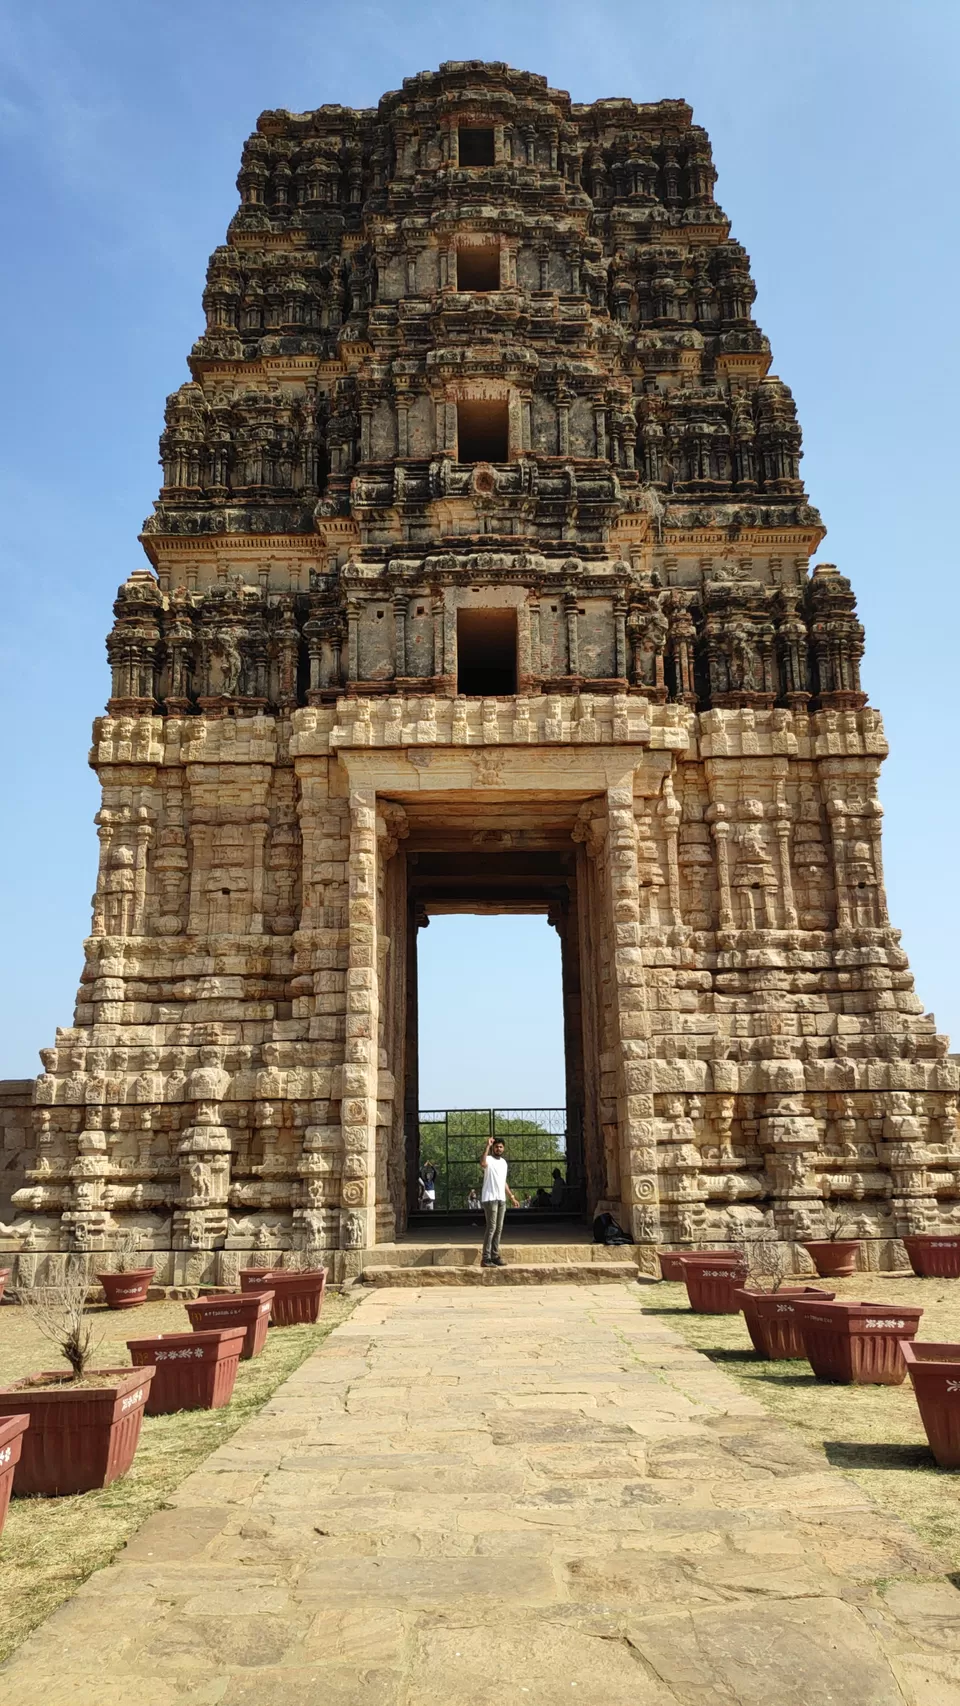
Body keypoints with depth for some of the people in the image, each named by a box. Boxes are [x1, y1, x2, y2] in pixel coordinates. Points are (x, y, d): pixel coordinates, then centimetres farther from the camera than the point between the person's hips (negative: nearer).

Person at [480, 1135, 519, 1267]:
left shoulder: (504, 1162, 16)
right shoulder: (489, 1159, -9)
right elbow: (482, 1163, -37)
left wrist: (512, 1197, 22)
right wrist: (487, 1146, -35)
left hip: (502, 1199, 8)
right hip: (490, 1199, -8)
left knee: (499, 1229, 9)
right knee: (491, 1228, -10)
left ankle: (495, 1256, 15)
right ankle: (485, 1259, -9)